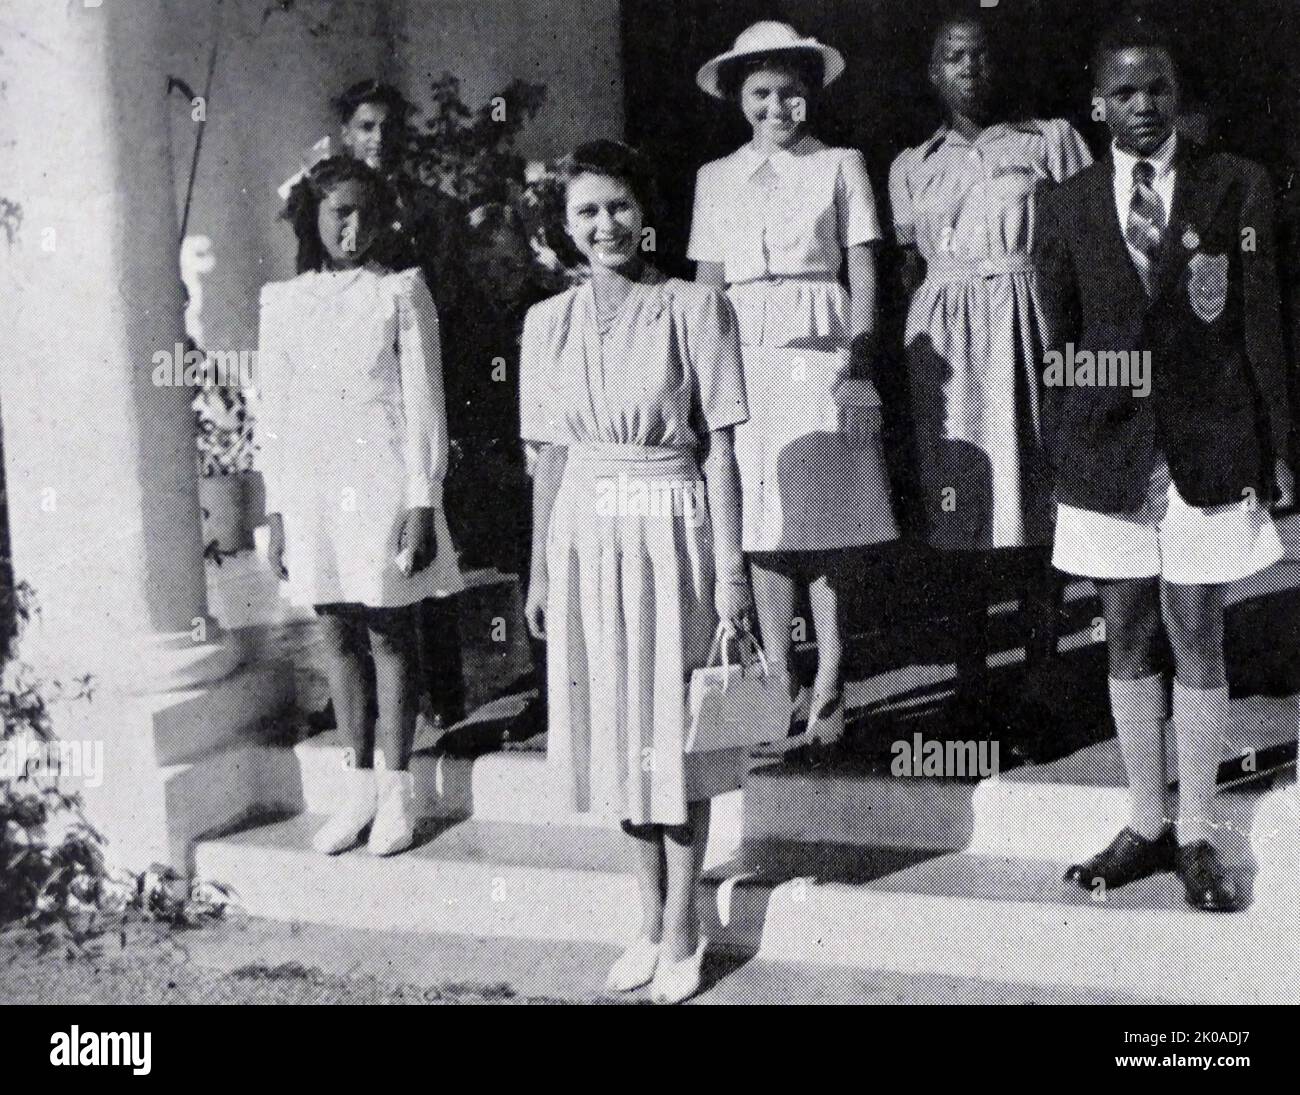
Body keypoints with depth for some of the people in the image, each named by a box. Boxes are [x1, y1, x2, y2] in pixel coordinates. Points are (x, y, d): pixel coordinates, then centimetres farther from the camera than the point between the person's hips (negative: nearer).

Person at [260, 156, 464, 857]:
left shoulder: (401, 293, -1)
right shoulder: (282, 301, 8)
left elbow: (424, 405, -3)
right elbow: (275, 413, 10)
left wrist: (423, 506, -9)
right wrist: (277, 512, 6)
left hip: (383, 485, -3)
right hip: (313, 490, 3)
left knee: (389, 637, 2)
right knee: (338, 638, 8)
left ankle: (396, 794, 11)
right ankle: (359, 790, 18)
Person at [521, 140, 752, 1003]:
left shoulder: (695, 309, -5)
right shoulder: (550, 322, 7)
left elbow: (718, 448, -6)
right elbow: (550, 455, 11)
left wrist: (730, 569, -10)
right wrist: (541, 571, 10)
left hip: (672, 529, -4)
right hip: (586, 535, 4)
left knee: (675, 727, 2)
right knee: (616, 730, 10)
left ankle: (682, 930, 15)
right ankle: (652, 922, 24)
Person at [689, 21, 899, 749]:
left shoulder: (840, 166, 7)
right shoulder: (716, 179, 15)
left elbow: (863, 273, 3)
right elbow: (708, 284, 14)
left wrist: (858, 359, -8)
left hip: (820, 352, -3)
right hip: (746, 355, 3)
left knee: (825, 517, -5)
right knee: (764, 521, 3)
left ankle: (829, 680, 2)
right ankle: (779, 676, 10)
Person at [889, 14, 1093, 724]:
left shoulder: (1050, 140, 9)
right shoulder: (912, 167, 16)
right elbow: (909, 272, 16)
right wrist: (915, 348, 5)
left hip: (1029, 326, -2)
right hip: (945, 345, 2)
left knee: (1035, 503, -4)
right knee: (961, 506, 0)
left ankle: (1042, 671, 3)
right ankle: (971, 680, 6)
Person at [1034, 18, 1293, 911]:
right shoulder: (1068, 207, 7)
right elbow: (1062, 342, 8)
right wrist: (1062, 458, 6)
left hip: (1208, 444, -2)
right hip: (1109, 450, 2)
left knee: (1198, 640, 2)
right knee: (1128, 640, 9)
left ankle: (1196, 835, 13)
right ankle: (1146, 825, 20)